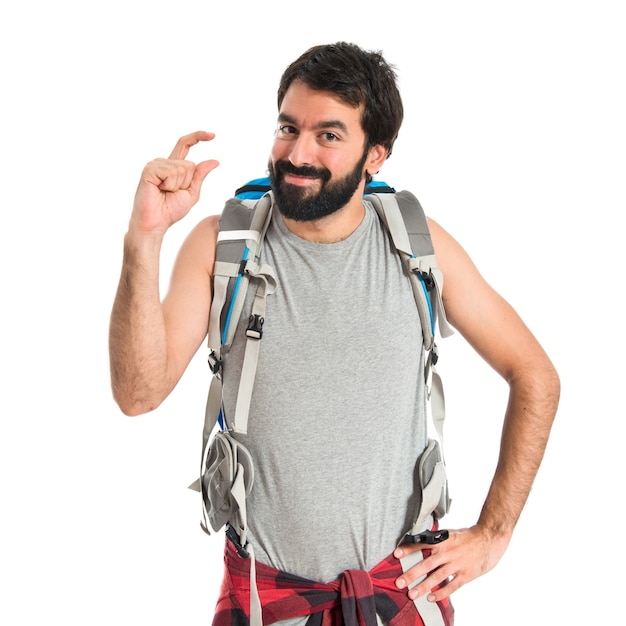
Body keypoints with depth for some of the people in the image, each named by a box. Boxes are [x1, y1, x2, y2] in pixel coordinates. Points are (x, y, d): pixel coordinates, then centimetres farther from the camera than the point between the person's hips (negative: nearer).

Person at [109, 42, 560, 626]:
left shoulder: (420, 245, -7)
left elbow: (536, 376, 0)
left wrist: (492, 533, -3)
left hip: (403, 578, 0)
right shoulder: (221, 244, -8)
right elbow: (139, 393, -18)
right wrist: (144, 239, -28)